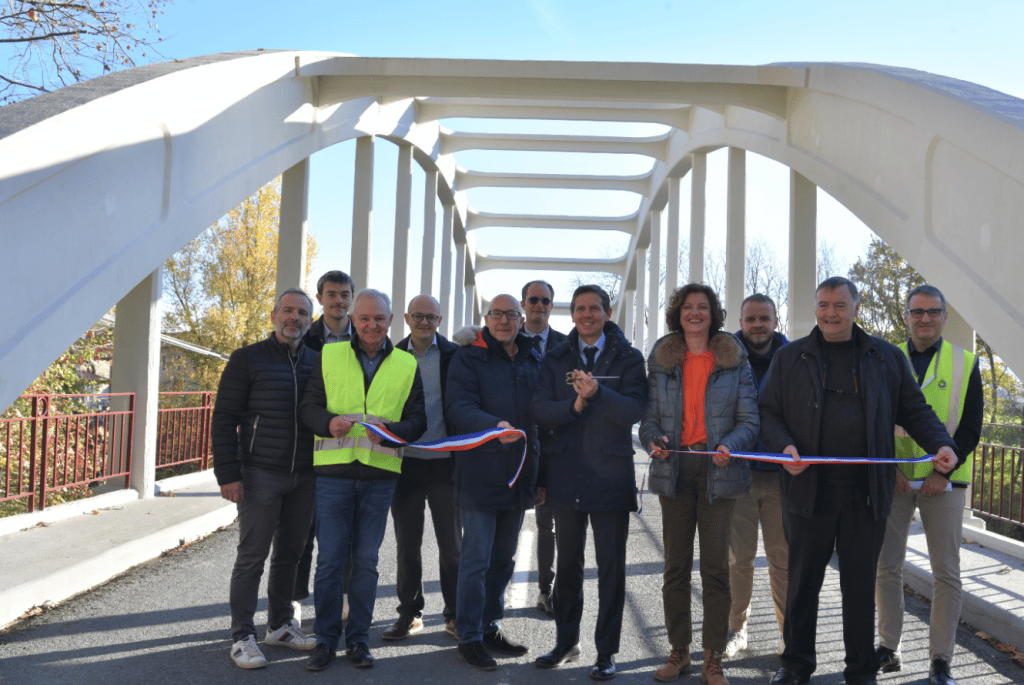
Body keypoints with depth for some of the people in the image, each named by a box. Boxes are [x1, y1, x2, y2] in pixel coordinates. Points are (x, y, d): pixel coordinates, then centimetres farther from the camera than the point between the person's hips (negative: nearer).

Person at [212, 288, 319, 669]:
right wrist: (227, 474, -12)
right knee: (252, 556, 0)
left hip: (303, 477, 5)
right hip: (260, 475, -4)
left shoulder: (316, 362, 10)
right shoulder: (248, 359, -3)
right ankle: (242, 637, 10)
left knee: (290, 553, 13)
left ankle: (280, 625, 27)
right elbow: (224, 420, -5)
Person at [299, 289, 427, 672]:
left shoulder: (408, 365, 7)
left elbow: (418, 417, 5)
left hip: (380, 474, 1)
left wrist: (395, 432, -16)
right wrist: (328, 422, -14)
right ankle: (326, 639, 18)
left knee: (366, 560, 9)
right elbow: (309, 405, 7)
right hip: (333, 470, 0)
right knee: (329, 558, 3)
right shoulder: (329, 356, 7)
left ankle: (358, 638, 22)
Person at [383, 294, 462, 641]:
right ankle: (410, 613, 24)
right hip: (404, 462, 2)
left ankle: (455, 614, 21)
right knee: (407, 544, 10)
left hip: (445, 462, -2)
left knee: (451, 543, 7)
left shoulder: (455, 355, 0)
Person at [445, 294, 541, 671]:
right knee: (476, 559, -1)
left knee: (504, 558, 16)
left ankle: (491, 627, 30)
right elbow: (458, 407, -17)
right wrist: (494, 425, -36)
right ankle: (469, 637, 12)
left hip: (518, 477, 6)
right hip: (480, 474, -6)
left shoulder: (533, 362, 12)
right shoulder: (468, 358, -4)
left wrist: (538, 472, 13)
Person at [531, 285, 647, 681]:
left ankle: (606, 652, 16)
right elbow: (540, 411, -2)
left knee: (611, 568, 4)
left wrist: (598, 392, -26)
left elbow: (635, 410, -12)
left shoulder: (628, 358, 1)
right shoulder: (556, 359, 8)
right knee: (567, 564, 14)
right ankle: (566, 642, 29)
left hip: (610, 475, -2)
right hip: (566, 476, 3)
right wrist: (574, 404, -19)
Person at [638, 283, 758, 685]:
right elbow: (649, 418, 8)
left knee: (715, 565, 1)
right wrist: (653, 440, -13)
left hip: (718, 471, -2)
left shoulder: (735, 360, 4)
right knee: (675, 564, 7)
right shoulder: (661, 361, 9)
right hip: (674, 469, 2)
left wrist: (730, 446, -19)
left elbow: (749, 420, 0)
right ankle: (679, 651, 20)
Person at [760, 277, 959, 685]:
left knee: (861, 583, 9)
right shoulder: (790, 358, 7)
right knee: (803, 580, 8)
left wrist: (941, 444, -6)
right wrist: (784, 446, -12)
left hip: (866, 493, 1)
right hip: (808, 487, 0)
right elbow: (768, 411, 6)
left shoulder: (888, 357, 10)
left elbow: (915, 410, 12)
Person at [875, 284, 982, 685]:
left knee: (946, 574, 3)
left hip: (943, 481, 0)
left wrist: (943, 471, -11)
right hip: (892, 479, 1)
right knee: (887, 567, 5)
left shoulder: (964, 364, 3)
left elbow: (971, 427, -1)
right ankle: (889, 650, 18)